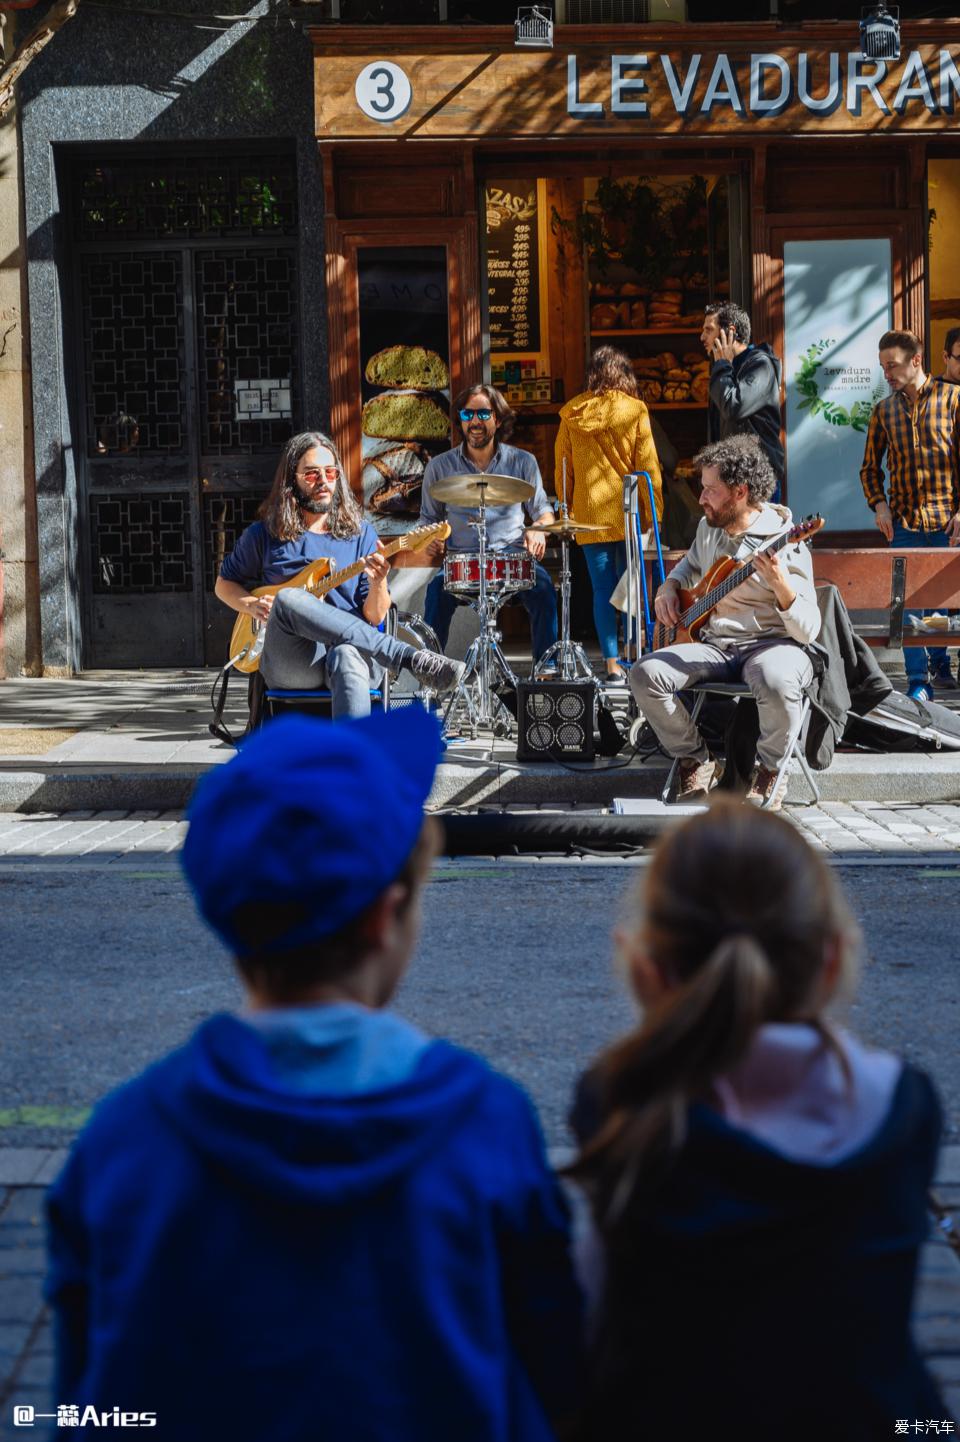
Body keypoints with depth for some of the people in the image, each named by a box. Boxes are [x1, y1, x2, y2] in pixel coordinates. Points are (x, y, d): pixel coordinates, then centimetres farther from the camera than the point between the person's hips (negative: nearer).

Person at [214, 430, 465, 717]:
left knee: (348, 657, -40)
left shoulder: (360, 532, 13)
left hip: (354, 651, 0)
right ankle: (412, 659, -35)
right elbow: (224, 584, 24)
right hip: (290, 665, 0)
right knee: (288, 599, -34)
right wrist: (252, 605, 1)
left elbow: (373, 617, 9)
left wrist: (378, 584, -13)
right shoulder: (265, 534, 12)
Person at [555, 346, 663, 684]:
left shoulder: (572, 414, 3)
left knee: (602, 588, 3)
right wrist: (654, 512, 1)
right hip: (626, 514, -1)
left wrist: (567, 510, 16)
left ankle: (612, 663, 0)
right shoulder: (634, 410, -3)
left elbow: (563, 468, 8)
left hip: (588, 514, 1)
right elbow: (647, 465, -4)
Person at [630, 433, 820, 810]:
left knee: (776, 681, -41)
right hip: (713, 644, 6)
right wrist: (670, 587, 12)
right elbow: (691, 563, 35)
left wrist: (782, 586, -33)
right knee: (645, 673, -21)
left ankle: (768, 771, -11)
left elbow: (807, 631, -15)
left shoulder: (786, 544, -12)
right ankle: (697, 761, 0)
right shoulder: (708, 528, 10)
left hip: (770, 642, -6)